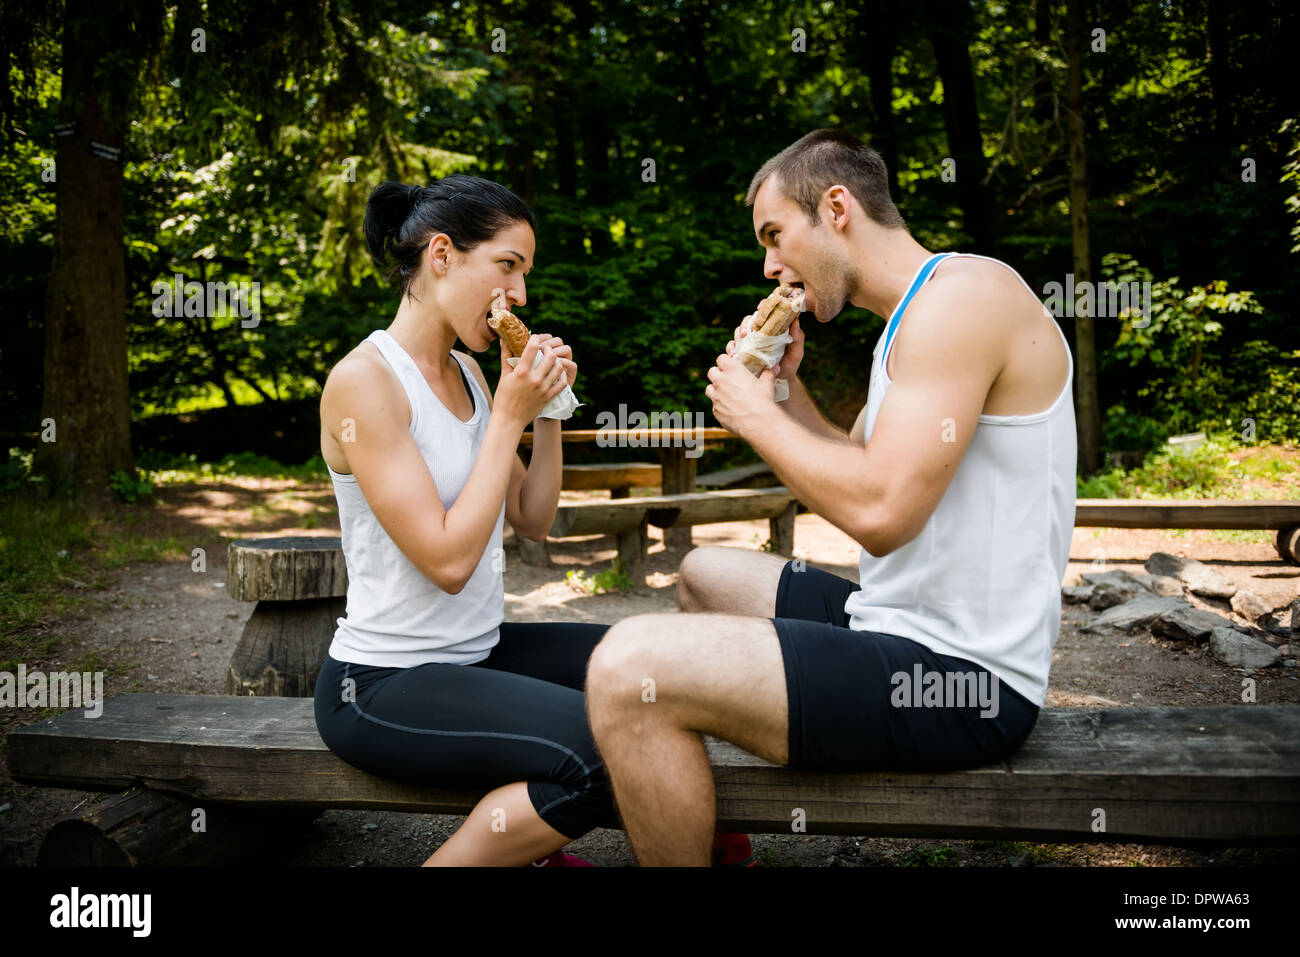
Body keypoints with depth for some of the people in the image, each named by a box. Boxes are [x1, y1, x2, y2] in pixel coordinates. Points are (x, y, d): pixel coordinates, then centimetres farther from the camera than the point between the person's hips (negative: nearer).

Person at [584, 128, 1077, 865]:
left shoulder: (965, 293, -16)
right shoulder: (916, 318, 16)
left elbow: (880, 511, -26)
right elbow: (855, 469, 21)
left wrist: (757, 416, -12)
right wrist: (784, 385, 10)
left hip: (965, 682, -11)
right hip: (916, 631, 11)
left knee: (627, 670, -23)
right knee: (706, 576, 28)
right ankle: (716, 832, 36)